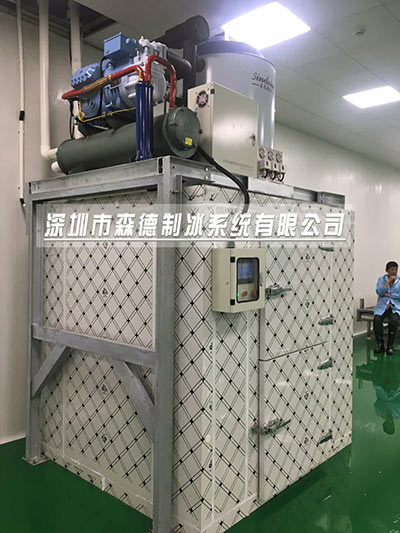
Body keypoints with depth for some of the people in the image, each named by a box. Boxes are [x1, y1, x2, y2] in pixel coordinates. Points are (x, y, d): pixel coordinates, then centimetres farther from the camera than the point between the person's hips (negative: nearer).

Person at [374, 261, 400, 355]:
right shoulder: (381, 279, 10)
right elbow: (379, 292, -8)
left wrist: (388, 294, -5)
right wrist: (388, 281, -9)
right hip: (382, 306, 1)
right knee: (377, 320, -29)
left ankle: (390, 346, -15)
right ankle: (380, 345, -12)